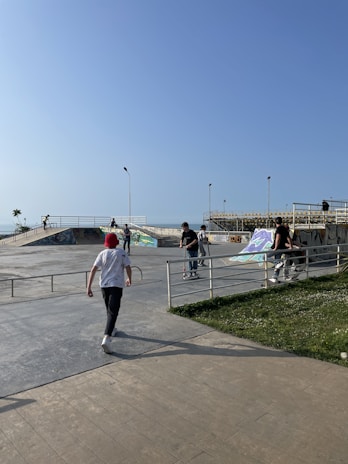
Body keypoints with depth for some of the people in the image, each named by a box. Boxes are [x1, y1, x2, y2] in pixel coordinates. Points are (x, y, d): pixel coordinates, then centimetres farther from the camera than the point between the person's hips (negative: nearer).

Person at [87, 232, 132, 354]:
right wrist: (129, 279, 14)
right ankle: (106, 338, -22)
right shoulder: (121, 253, -2)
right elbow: (128, 268, -6)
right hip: (116, 285, -4)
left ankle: (112, 329, 41)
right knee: (113, 312, -7)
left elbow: (93, 270, -4)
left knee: (109, 309, 23)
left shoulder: (102, 254, 4)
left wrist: (89, 287, -3)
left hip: (104, 285, 4)